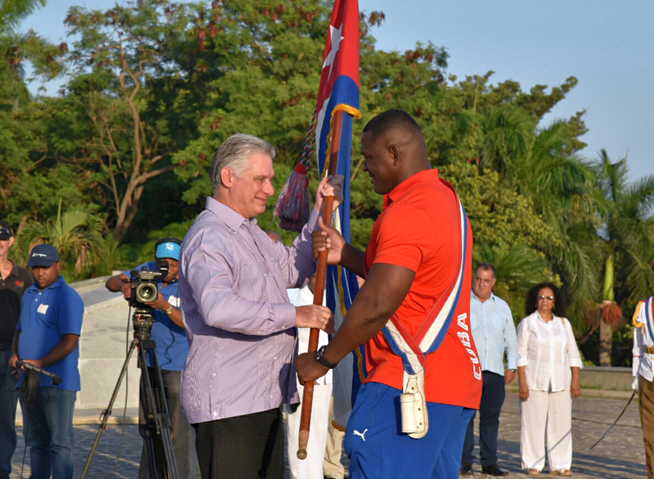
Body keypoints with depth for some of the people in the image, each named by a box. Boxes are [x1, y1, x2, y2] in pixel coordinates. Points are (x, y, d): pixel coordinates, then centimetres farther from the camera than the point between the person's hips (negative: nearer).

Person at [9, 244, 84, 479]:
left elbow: (70, 341, -15)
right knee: (36, 441, 13)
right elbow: (20, 330, 24)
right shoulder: (29, 295, 17)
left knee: (59, 442, -7)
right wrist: (15, 354, 4)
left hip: (57, 381, -8)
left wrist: (41, 363, -22)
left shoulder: (68, 297, -8)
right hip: (28, 381, 8)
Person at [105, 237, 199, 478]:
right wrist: (124, 284, -25)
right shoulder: (149, 271, 1)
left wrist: (165, 307, -36)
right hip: (152, 362, 5)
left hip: (181, 366, -5)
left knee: (180, 429, -9)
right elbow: (110, 282, -2)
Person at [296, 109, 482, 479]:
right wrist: (345, 255, 13)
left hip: (410, 387, -11)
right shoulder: (447, 200, 18)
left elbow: (376, 306, -19)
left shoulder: (408, 213, -15)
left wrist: (322, 361, -8)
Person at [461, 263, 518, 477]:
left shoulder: (502, 306, 17)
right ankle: (464, 462, -3)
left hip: (495, 371, 3)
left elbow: (511, 339, 22)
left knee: (491, 417, 3)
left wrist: (512, 366, 15)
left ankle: (489, 462, 6)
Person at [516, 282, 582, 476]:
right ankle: (533, 464, 1)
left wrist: (575, 380, 4)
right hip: (535, 381, -3)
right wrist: (522, 383, -10)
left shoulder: (564, 324, 14)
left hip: (560, 382, 3)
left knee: (561, 422, 1)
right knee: (534, 422, -4)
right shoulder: (527, 323, 4)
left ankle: (560, 464, 6)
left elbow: (573, 354, 13)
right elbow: (521, 355, -2)